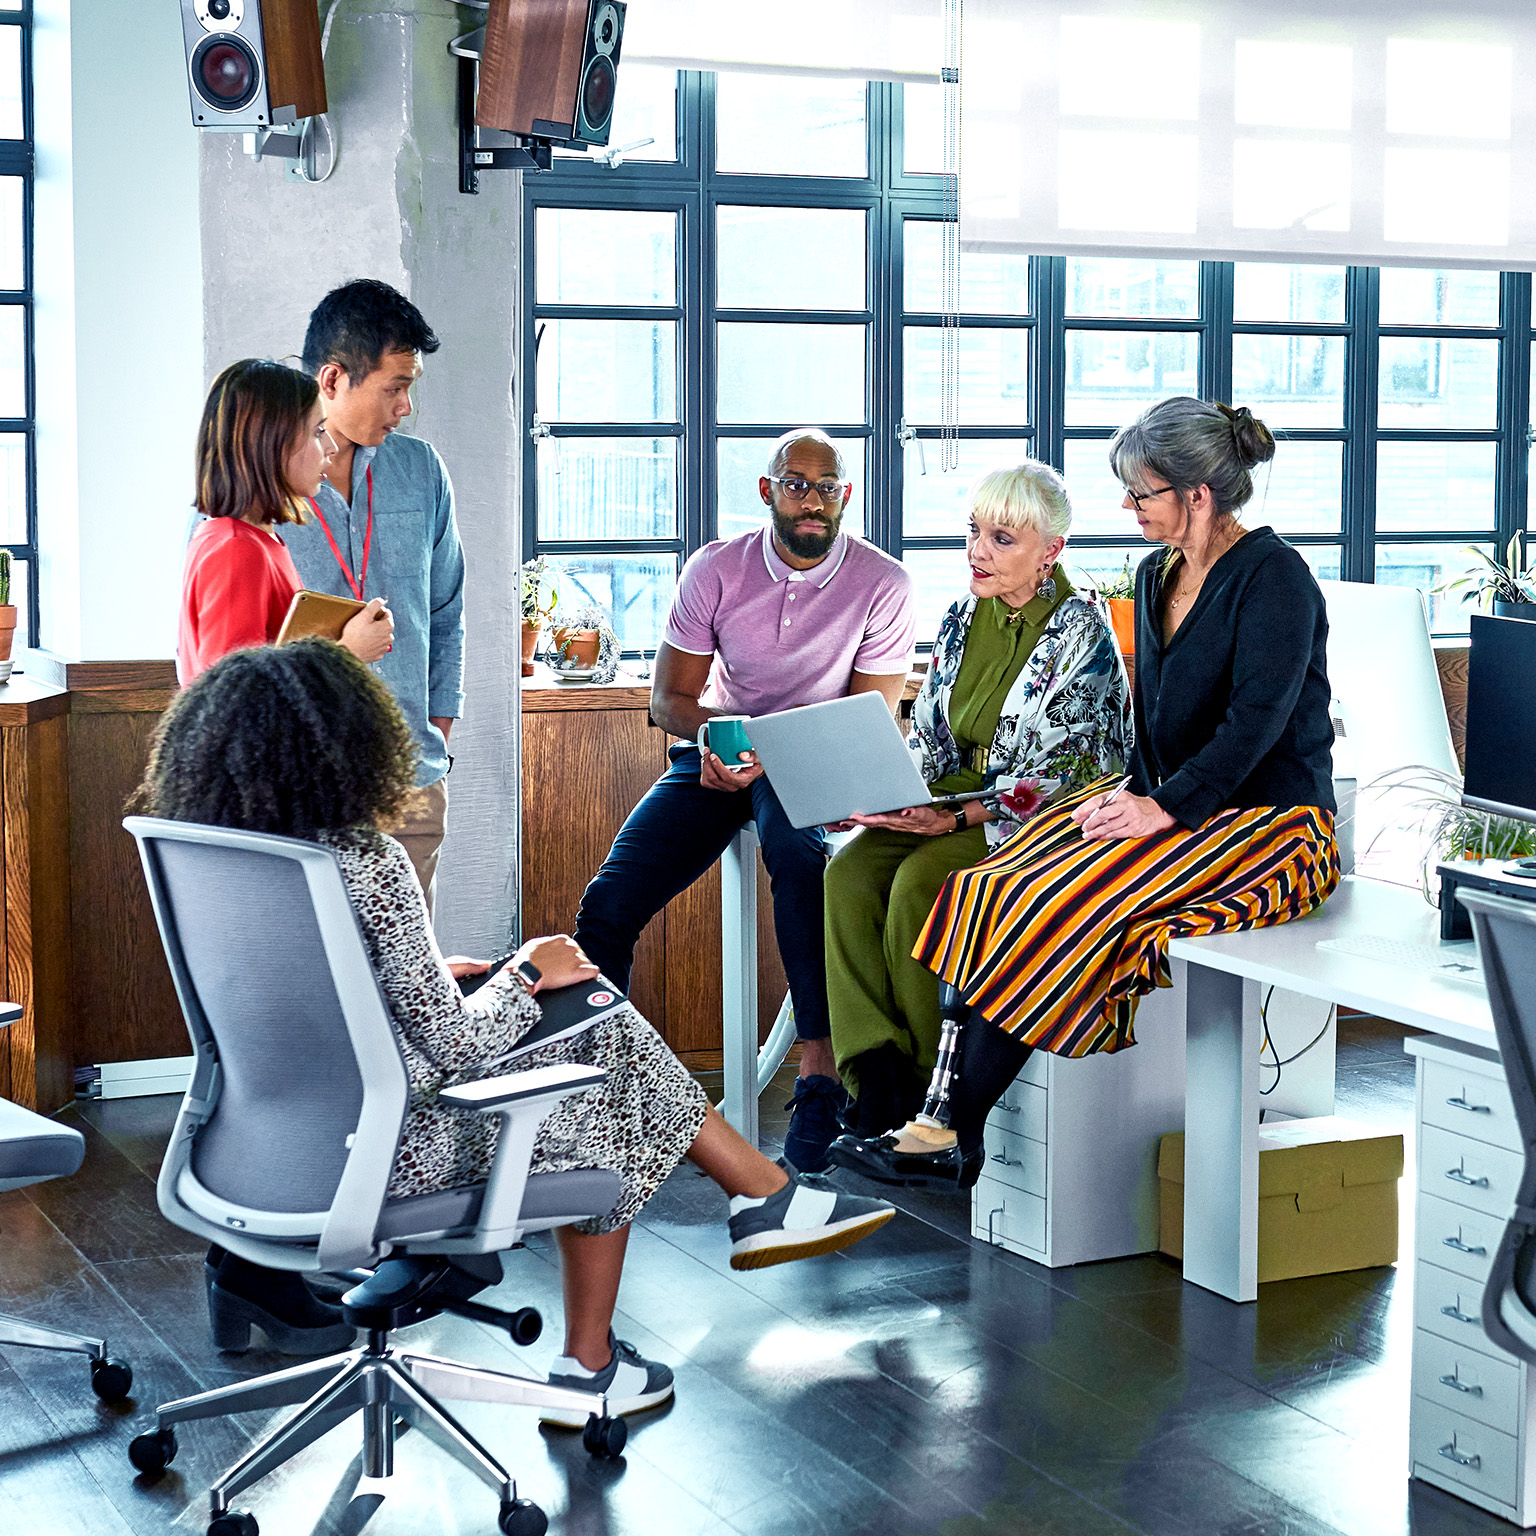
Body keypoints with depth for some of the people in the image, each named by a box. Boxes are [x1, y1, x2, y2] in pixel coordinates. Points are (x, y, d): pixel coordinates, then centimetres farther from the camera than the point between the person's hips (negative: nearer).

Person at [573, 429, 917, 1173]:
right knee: (609, 901, -17)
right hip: (715, 754, 3)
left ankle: (820, 1064, -37)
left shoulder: (881, 582, -8)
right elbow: (668, 698, 1)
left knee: (797, 851, -39)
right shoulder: (716, 569, -3)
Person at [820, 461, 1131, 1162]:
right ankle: (877, 1085, -24)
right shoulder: (962, 620, 10)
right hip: (952, 806, 7)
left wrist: (957, 818, -25)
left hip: (1043, 820, -6)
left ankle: (922, 1092, -14)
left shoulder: (1080, 632, -11)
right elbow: (927, 739, 14)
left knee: (918, 880, -30)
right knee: (848, 874, -21)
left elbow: (1064, 776, -16)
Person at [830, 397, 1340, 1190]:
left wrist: (1165, 807, -24)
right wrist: (1136, 793, 0)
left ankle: (957, 1127, -20)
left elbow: (1257, 721, -19)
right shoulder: (1158, 576, 14)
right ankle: (949, 1107, -23)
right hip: (1174, 807, 8)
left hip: (1269, 823, -8)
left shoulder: (1273, 577, -12)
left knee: (1067, 901, -26)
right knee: (1001, 883, -16)